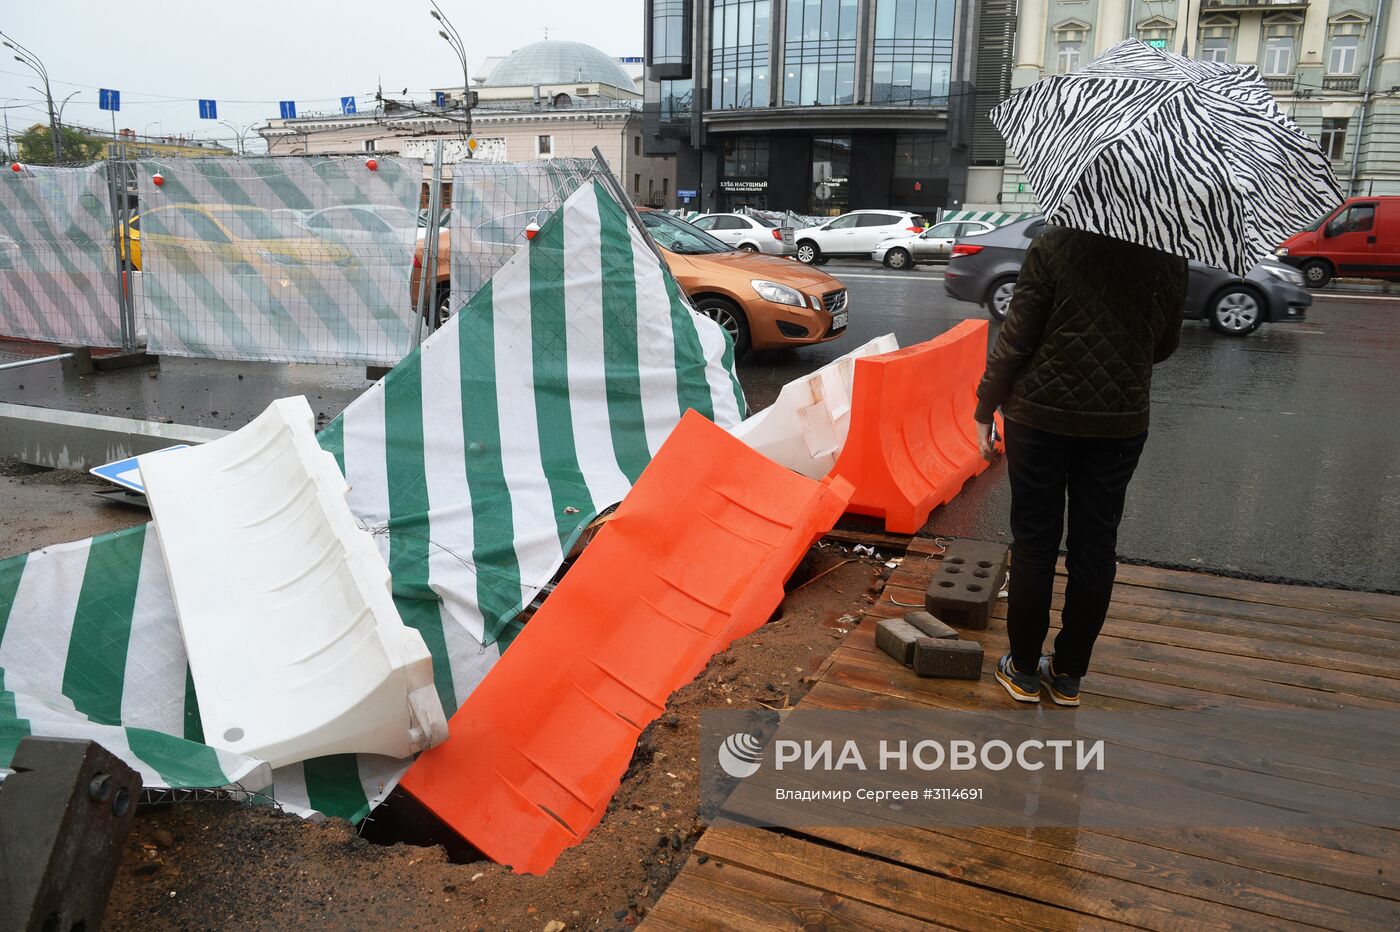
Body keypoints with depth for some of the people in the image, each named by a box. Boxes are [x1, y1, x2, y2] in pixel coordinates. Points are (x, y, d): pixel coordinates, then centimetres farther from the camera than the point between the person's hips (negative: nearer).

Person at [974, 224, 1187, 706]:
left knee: (1033, 543, 8)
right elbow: (1165, 345, 10)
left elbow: (1016, 337, -11)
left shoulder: (1055, 243, -11)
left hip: (1041, 415, -3)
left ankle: (1024, 670, 18)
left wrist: (985, 409, -1)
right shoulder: (1170, 257, 0)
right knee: (1095, 546, 12)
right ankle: (1068, 674, 22)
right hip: (1122, 420, 3)